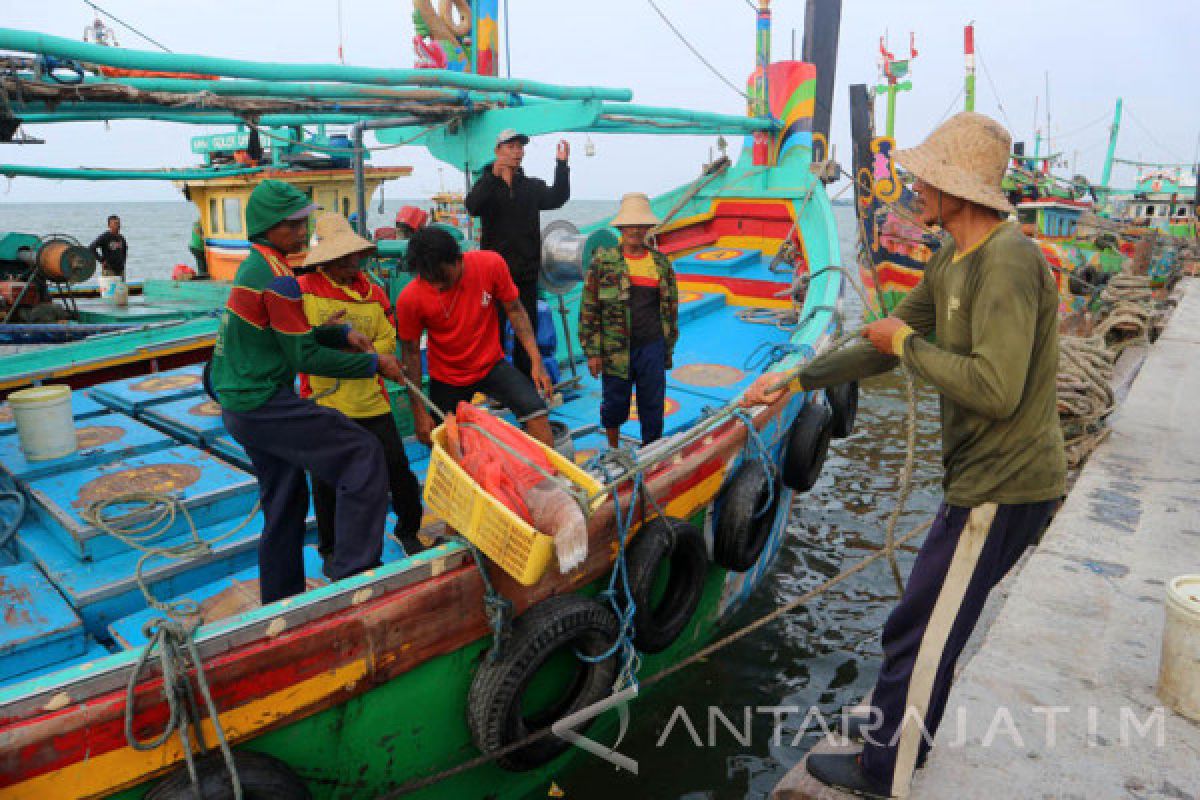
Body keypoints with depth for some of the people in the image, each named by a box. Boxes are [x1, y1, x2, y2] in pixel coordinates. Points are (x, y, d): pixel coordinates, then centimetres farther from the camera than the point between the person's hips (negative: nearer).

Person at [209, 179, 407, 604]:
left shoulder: (253, 266, 13)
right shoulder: (277, 277, -18)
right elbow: (306, 358, -17)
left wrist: (342, 333, 4)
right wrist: (373, 363, -11)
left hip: (240, 404, 10)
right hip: (263, 403, -10)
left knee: (286, 499, 18)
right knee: (363, 455, -11)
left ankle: (280, 600, 29)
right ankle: (353, 573, -12)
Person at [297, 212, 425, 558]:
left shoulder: (373, 293, 5)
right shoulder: (304, 289, -5)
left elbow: (388, 341, 5)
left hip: (370, 400, 2)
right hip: (324, 402, -2)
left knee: (398, 470, 5)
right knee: (327, 483, 10)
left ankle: (408, 530, 31)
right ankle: (330, 550, 32)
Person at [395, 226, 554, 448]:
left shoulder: (490, 264, -20)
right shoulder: (410, 299, -21)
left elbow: (514, 310, -7)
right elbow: (411, 352, -10)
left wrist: (536, 361, -15)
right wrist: (419, 411, -10)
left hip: (492, 364, 1)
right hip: (447, 378, 0)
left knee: (536, 410, -21)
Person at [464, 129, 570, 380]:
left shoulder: (533, 186, 14)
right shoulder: (487, 184, 3)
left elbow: (556, 198, -2)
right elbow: (472, 206, -18)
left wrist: (561, 165, -13)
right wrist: (493, 175, -31)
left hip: (527, 273, 3)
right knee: (494, 330, -2)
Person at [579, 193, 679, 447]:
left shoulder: (661, 263, 8)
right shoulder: (603, 261, -1)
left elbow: (671, 307, 15)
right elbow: (588, 309, -2)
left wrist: (668, 349, 14)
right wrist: (592, 352, -5)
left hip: (652, 347, 2)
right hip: (616, 348, -2)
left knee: (653, 407, 7)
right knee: (615, 404, 12)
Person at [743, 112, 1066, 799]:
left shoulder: (1007, 263, -23)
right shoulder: (952, 259, 9)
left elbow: (996, 389, -32)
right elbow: (887, 342, 16)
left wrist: (909, 344, -17)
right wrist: (795, 380, 13)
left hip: (1003, 489, -10)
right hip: (983, 477, 10)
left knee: (919, 634, 2)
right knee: (930, 624, 23)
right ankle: (900, 732, 43)